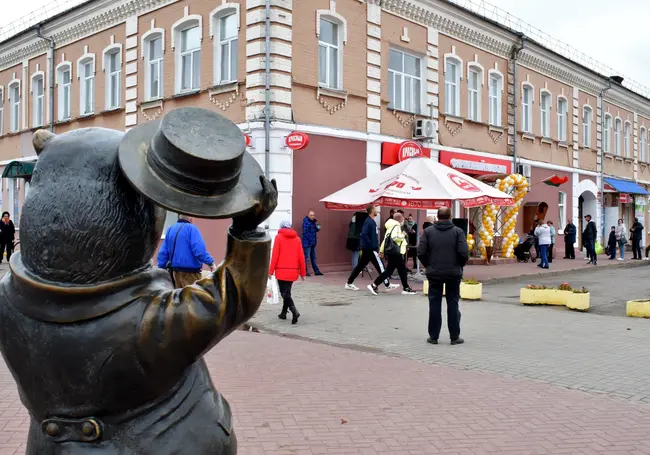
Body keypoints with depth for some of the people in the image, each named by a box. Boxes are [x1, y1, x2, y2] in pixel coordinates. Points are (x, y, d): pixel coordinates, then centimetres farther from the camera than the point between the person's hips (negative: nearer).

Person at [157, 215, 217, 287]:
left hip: (176, 272, 7)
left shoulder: (171, 229, 11)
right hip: (191, 272, -7)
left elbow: (163, 253, 11)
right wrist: (211, 263, -17)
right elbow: (200, 251, -22)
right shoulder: (191, 228, -11)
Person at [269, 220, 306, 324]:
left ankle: (294, 311, -23)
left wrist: (271, 271, -4)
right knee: (287, 292, 20)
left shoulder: (279, 237, -4)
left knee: (284, 293, -4)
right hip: (293, 271, 5)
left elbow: (275, 255, -8)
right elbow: (301, 256, 5)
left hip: (281, 271, -4)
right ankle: (283, 313, 28)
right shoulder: (297, 238, 6)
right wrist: (302, 272, 12)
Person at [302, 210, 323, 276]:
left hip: (313, 243, 9)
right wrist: (311, 239, -18)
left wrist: (317, 227, -3)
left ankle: (316, 271, 19)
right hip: (307, 242, -9)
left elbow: (316, 230, 19)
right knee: (306, 257, -4)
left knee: (313, 257, 14)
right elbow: (305, 232, -19)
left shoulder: (313, 221, 12)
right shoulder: (306, 222, -13)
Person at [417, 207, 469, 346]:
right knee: (453, 304, 8)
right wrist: (459, 265, 6)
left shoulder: (428, 231, -2)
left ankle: (433, 336, 11)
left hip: (434, 273, 1)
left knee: (434, 304, 8)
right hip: (454, 273, -1)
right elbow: (464, 253, -12)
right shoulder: (458, 231, -4)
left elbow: (421, 252, -7)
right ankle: (454, 336, 11)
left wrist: (428, 265, 9)